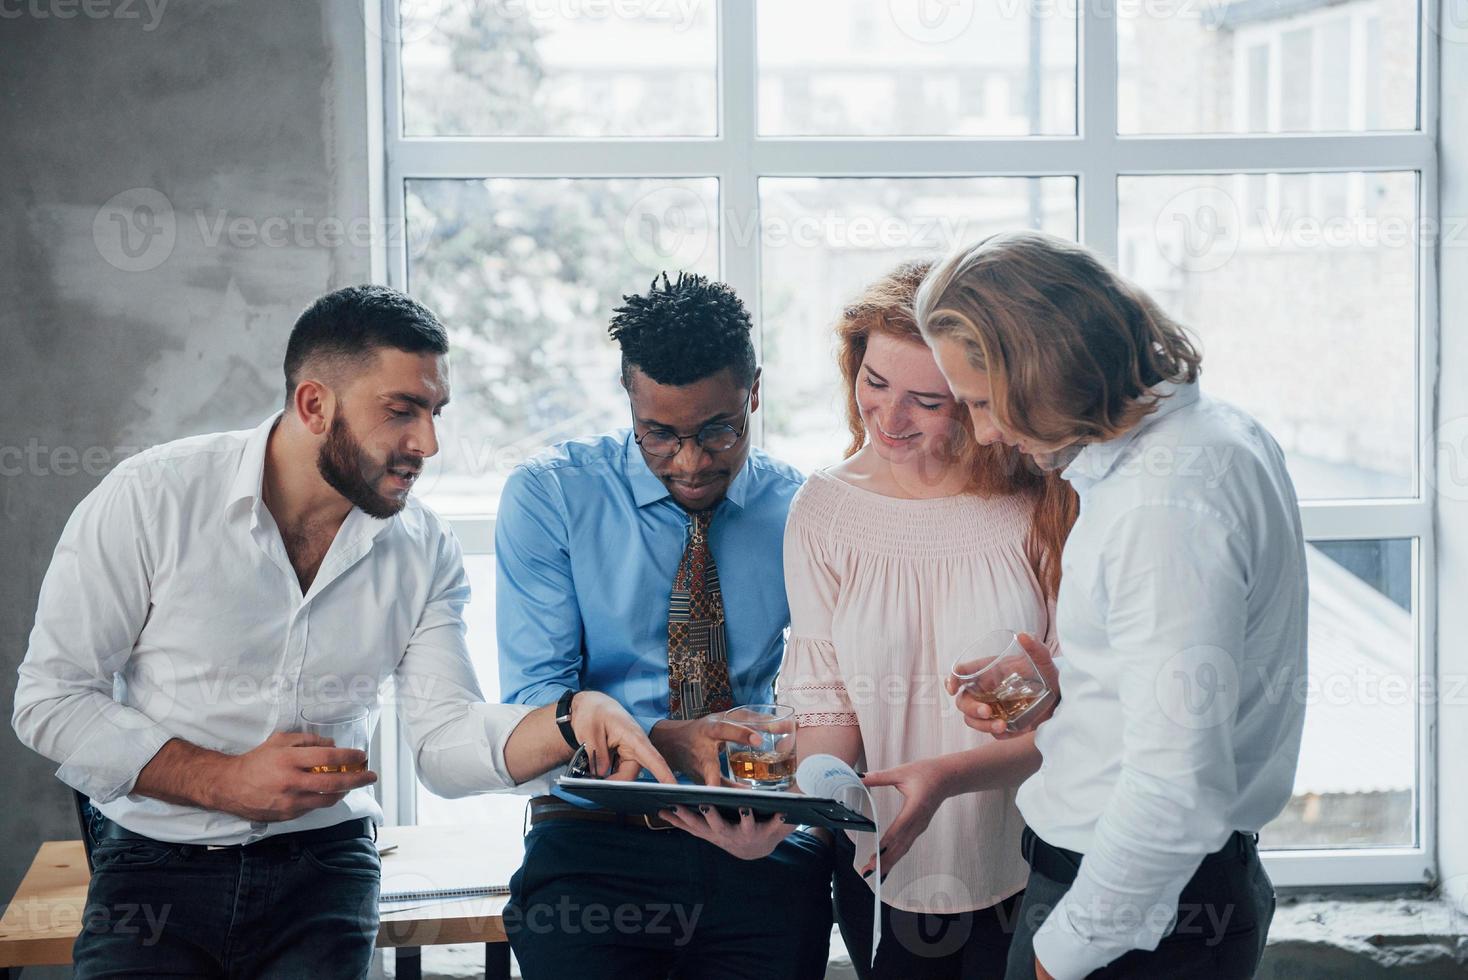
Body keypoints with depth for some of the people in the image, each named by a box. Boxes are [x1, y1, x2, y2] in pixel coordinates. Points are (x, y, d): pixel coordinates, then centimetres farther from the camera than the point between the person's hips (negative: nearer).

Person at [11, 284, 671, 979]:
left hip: (325, 862, 2)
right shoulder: (149, 499, -9)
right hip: (158, 863, -2)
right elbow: (50, 699, -6)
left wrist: (573, 721, -25)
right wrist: (224, 782, -15)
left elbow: (443, 744, -5)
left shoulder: (423, 551, 2)